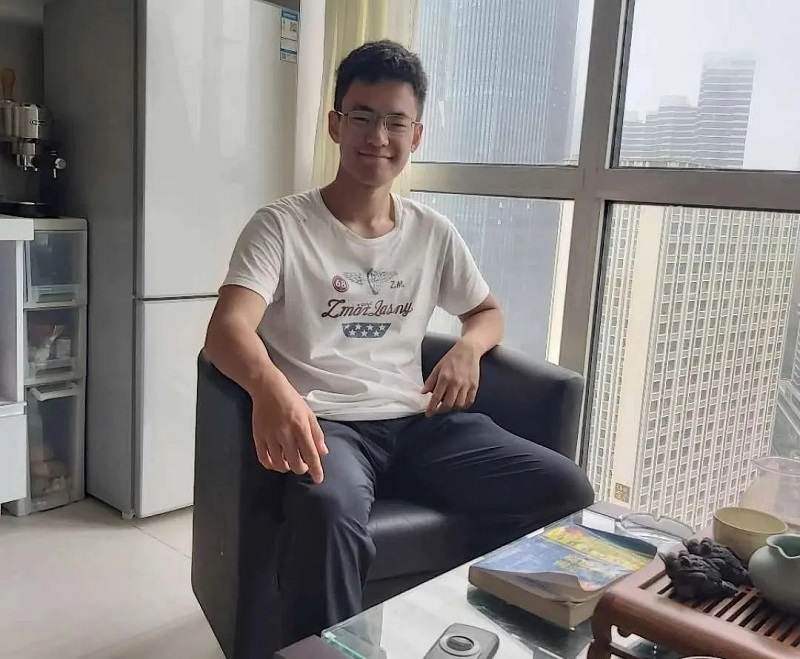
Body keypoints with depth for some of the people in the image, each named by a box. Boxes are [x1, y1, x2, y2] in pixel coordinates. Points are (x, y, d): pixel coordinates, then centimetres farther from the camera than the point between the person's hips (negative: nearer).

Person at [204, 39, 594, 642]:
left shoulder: (434, 232, 12)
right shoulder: (282, 226, -3)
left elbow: (488, 312, 24)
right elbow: (227, 330, -17)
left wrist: (468, 348, -2)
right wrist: (269, 385, -42)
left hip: (416, 419, 5)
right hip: (326, 424, -4)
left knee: (566, 490, -13)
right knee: (329, 509, -40)